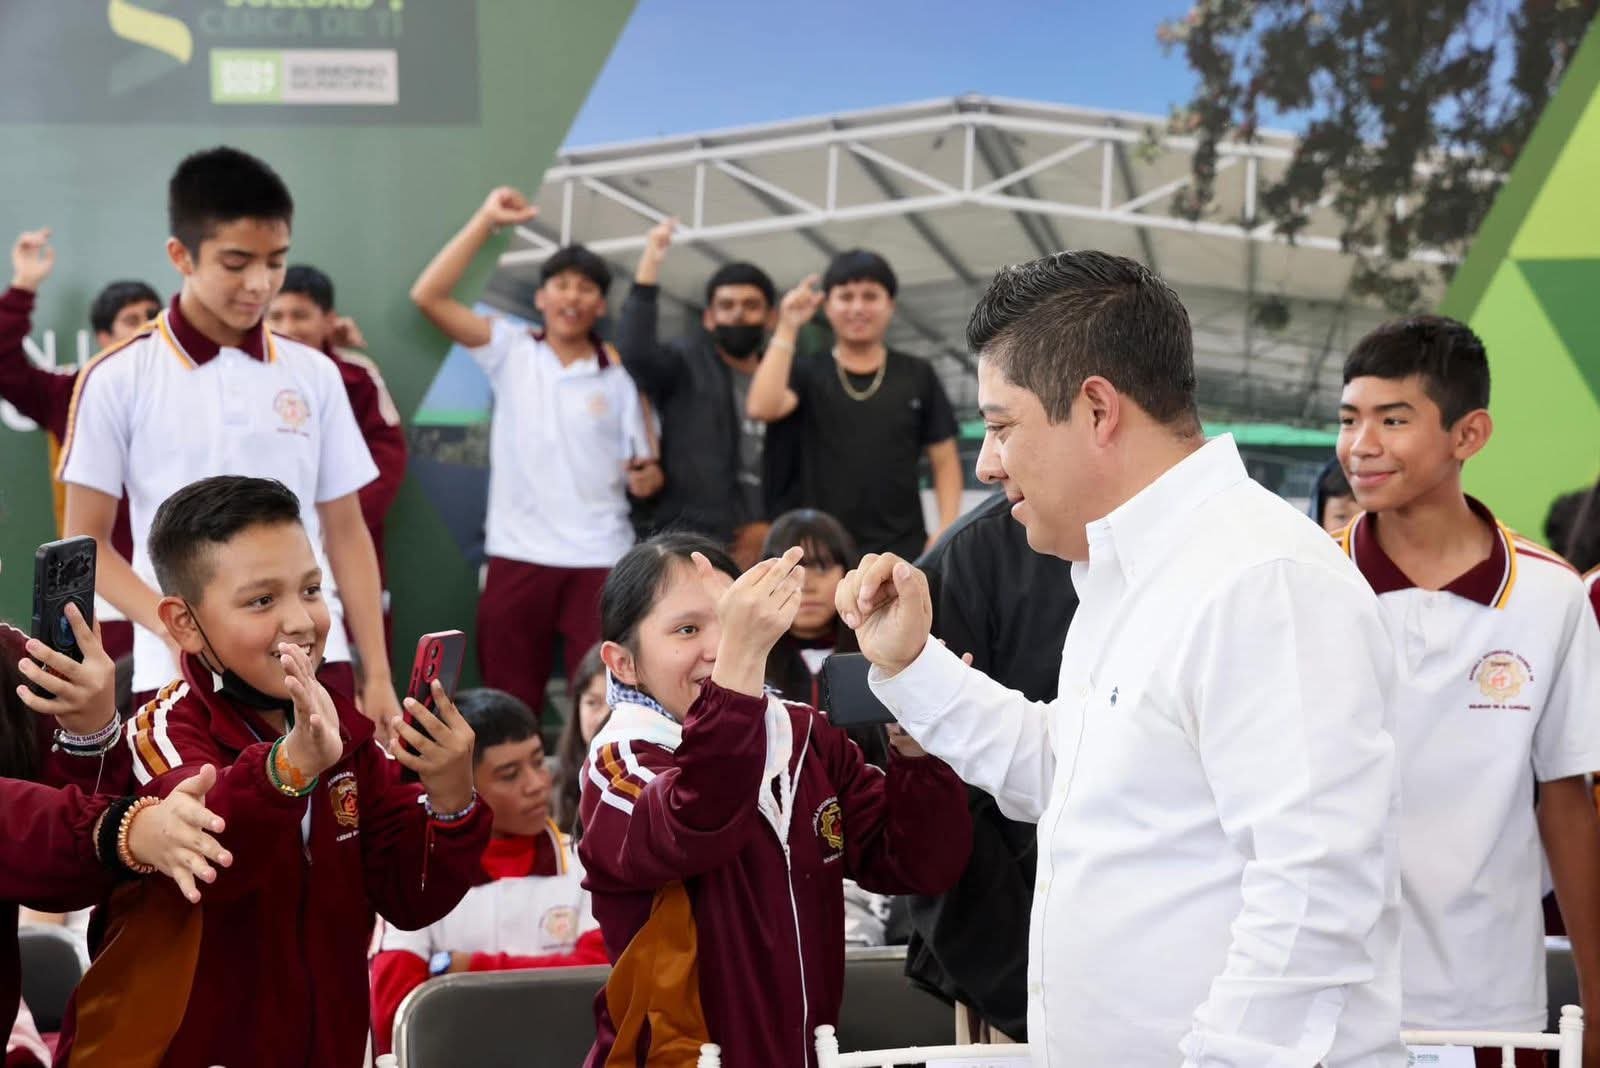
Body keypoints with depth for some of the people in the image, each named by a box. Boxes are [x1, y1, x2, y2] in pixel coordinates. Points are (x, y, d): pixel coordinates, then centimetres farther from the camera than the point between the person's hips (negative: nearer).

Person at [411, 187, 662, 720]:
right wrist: (486, 220, -6)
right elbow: (429, 295, -3)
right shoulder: (511, 352, 5)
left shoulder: (620, 376, 5)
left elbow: (647, 467, 7)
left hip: (600, 559, -1)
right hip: (517, 556, 1)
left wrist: (649, 477, -17)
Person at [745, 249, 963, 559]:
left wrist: (946, 530, -4)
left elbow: (945, 461, 10)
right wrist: (787, 329, -13)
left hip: (903, 551, 0)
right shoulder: (807, 372, 7)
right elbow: (762, 408, -13)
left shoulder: (917, 376, 8)